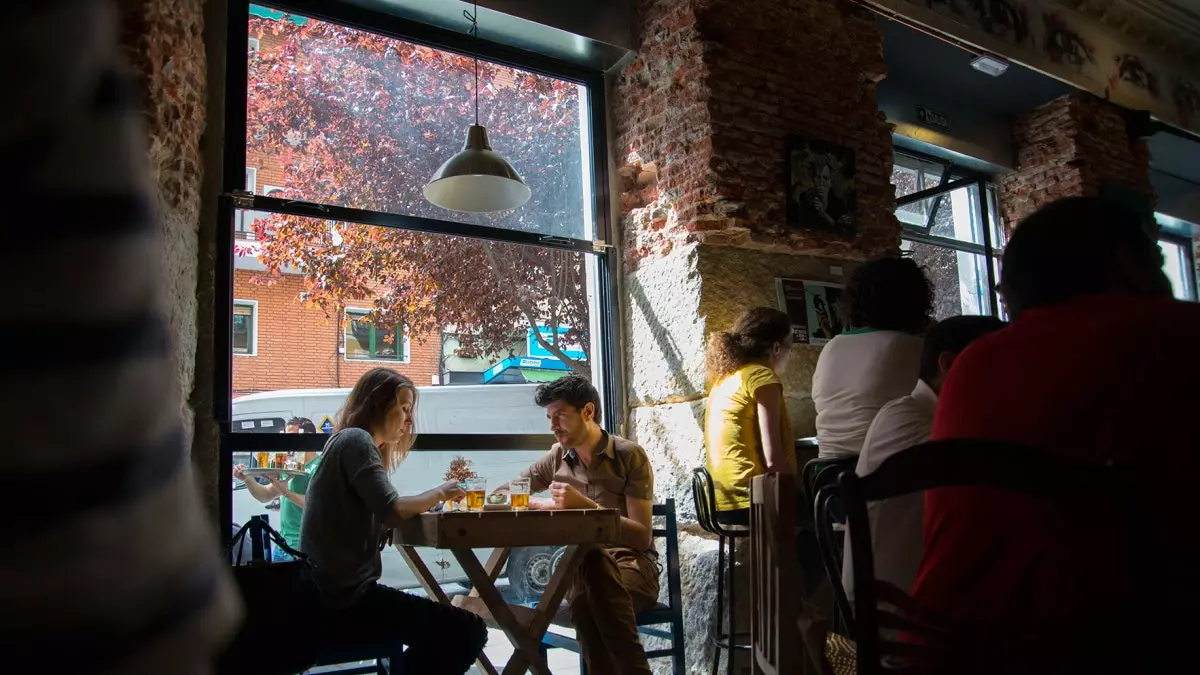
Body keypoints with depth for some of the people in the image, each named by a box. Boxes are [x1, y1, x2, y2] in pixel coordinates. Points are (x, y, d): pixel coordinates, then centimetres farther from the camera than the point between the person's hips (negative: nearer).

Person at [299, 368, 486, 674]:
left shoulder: (350, 442, 20)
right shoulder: (356, 440, -11)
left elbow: (380, 515, 13)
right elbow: (393, 511, -25)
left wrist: (435, 499, 3)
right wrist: (440, 492, -9)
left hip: (334, 594, 11)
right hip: (344, 600, -11)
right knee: (468, 631, -16)